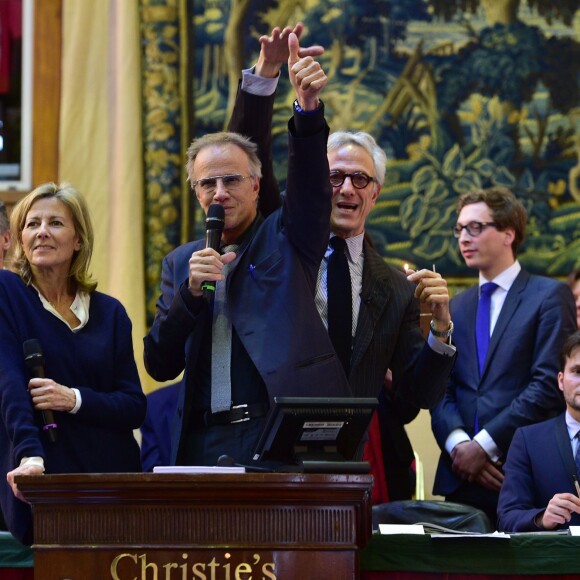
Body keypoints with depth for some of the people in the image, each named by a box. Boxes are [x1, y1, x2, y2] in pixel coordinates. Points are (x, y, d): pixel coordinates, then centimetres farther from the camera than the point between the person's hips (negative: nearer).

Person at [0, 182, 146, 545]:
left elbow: (135, 407, 5)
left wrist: (75, 399, -13)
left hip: (112, 474, 3)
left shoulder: (109, 312, 10)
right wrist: (29, 454, -28)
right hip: (43, 479, -3)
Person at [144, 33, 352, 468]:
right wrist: (191, 290, -7)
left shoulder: (286, 238, 10)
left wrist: (308, 107, -27)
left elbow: (311, 183, -10)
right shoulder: (181, 263, 17)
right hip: (205, 444, 3)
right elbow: (160, 365, 9)